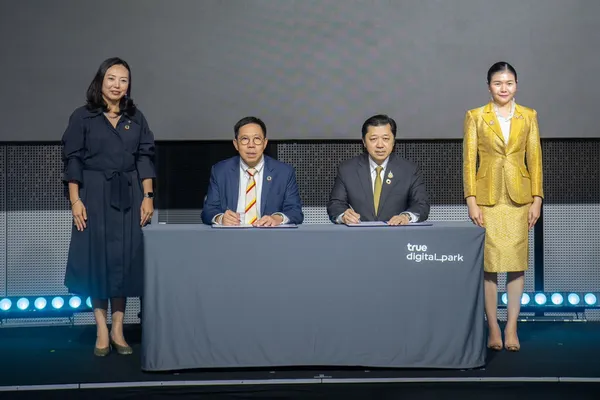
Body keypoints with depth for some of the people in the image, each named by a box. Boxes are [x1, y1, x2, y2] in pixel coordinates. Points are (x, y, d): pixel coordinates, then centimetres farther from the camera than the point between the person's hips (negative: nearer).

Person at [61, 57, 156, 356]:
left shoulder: (136, 118, 9)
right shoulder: (82, 117, 1)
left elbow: (145, 159, 7)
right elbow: (73, 161, -2)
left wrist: (148, 196, -3)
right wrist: (75, 201, -10)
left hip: (129, 197, 2)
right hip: (95, 196, -2)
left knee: (125, 259, 3)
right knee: (97, 258, 0)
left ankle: (118, 330, 10)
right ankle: (102, 330, 6)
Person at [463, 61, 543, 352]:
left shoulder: (529, 116, 6)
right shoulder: (475, 116, 1)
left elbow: (535, 159, 6)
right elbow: (469, 160, -1)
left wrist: (537, 199, 0)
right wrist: (471, 201, -7)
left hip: (518, 197, 1)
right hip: (487, 197, -1)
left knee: (516, 262, 3)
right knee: (489, 263, -1)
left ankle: (512, 327, 10)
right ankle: (493, 328, 8)